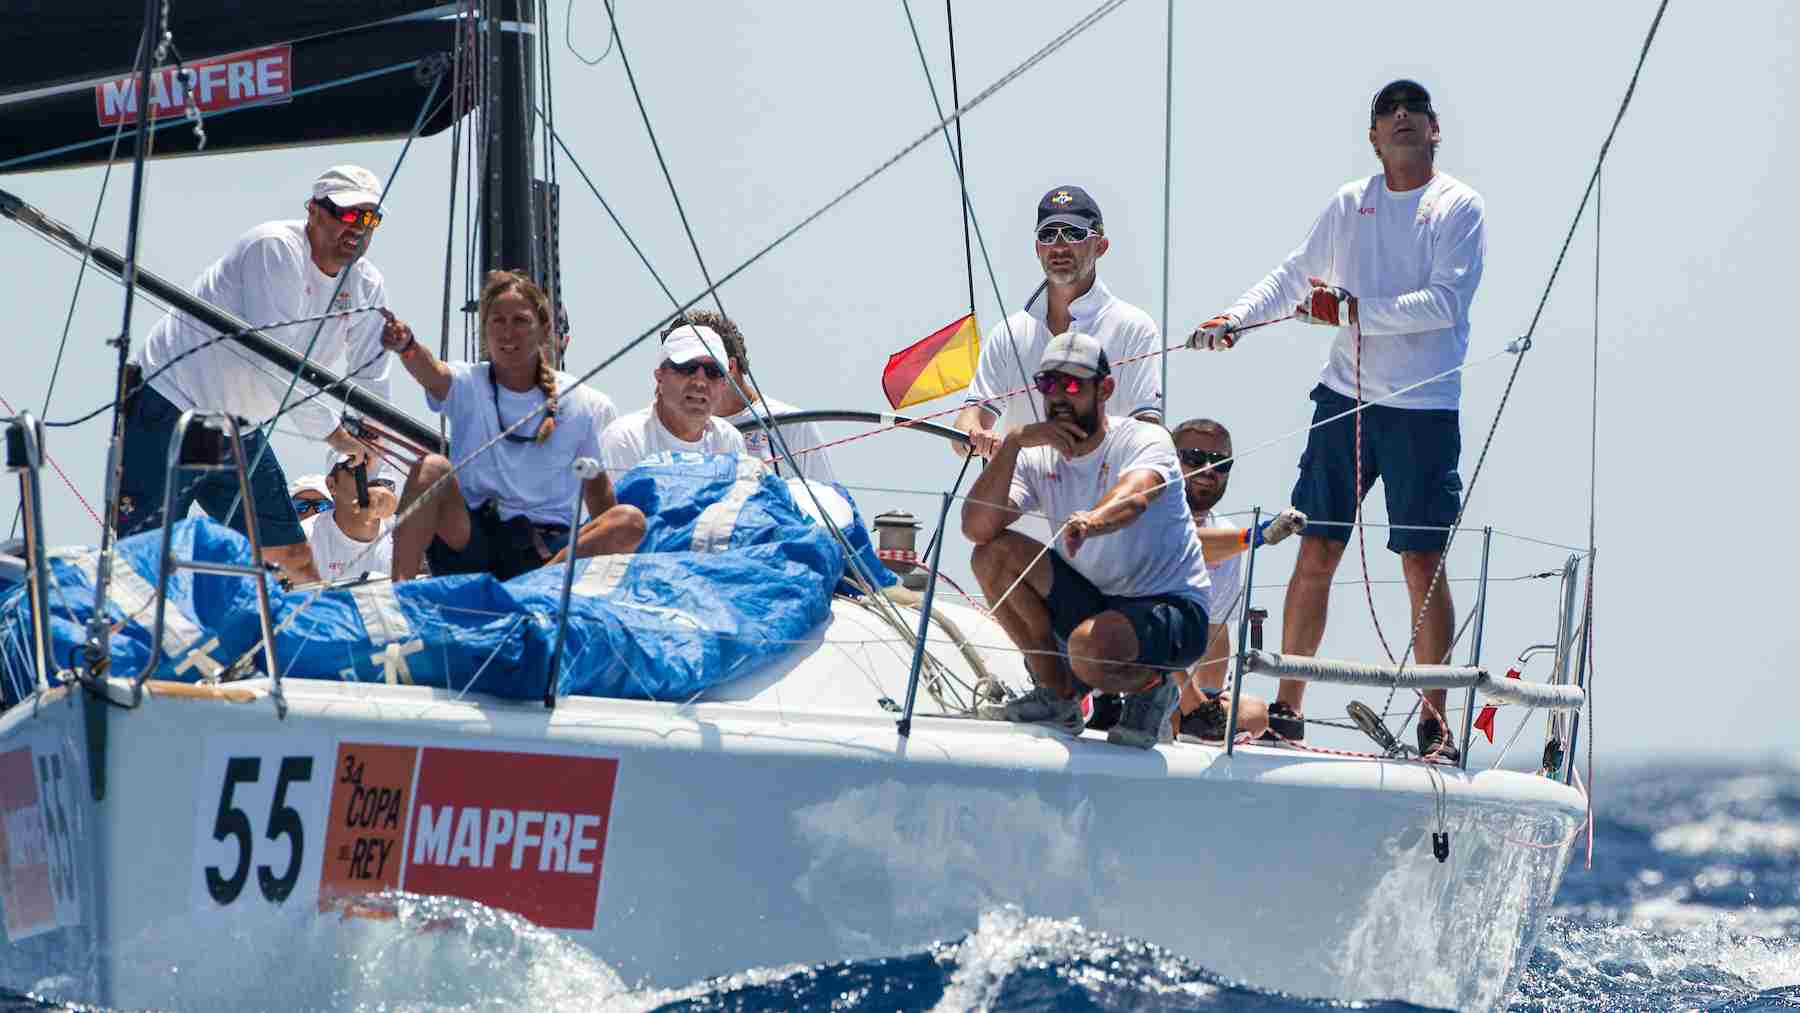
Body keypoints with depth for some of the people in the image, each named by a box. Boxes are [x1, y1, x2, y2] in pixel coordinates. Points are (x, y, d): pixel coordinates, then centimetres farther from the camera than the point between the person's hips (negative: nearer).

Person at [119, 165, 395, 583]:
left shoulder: (366, 288, 5)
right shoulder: (275, 249, -18)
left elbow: (371, 387, 8)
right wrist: (334, 433, -22)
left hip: (239, 434, 8)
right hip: (169, 410, -8)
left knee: (294, 557, 8)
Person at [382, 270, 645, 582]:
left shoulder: (581, 404, 7)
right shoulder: (468, 385, 3)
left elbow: (596, 486, 15)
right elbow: (431, 372, -20)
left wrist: (611, 542, 3)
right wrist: (406, 347, -43)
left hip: (545, 546, 0)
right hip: (469, 541, 0)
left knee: (630, 520, -24)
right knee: (432, 467, -25)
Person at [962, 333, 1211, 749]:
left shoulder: (1145, 440, -14)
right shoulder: (1038, 458, 1)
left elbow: (1133, 498, -39)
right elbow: (976, 529, -13)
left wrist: (1092, 521, -62)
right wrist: (1011, 444, -21)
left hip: (1173, 610, -6)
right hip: (1093, 602, 6)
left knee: (1090, 646, -37)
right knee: (994, 553, -12)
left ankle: (1152, 686, 0)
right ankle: (1057, 695, 0)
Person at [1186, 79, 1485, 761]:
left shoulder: (1459, 207, -2)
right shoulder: (1350, 203, 11)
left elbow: (1445, 302, -14)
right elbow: (1293, 276, 17)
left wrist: (1351, 310, -18)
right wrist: (1235, 319, 0)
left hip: (1424, 409, -4)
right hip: (1345, 397, 4)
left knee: (1423, 561, -4)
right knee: (1315, 553, 3)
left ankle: (1434, 722, 3)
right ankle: (1286, 709, 11)